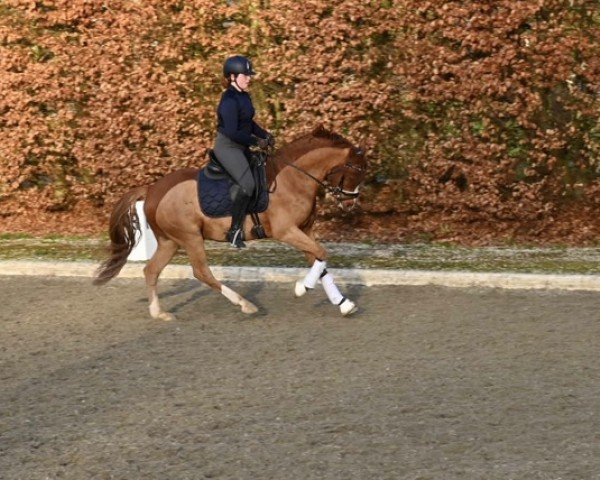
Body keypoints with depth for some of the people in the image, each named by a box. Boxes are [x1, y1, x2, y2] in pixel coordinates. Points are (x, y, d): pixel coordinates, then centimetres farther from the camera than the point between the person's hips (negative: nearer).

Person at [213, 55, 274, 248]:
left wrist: (265, 135, 7)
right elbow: (232, 132, -25)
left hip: (241, 147, 10)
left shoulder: (243, 97, 10)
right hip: (228, 147, -10)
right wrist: (256, 142, -18)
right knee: (247, 184, -21)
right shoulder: (230, 100, -20)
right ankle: (234, 231, -13)